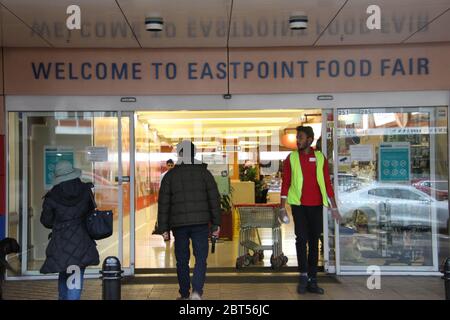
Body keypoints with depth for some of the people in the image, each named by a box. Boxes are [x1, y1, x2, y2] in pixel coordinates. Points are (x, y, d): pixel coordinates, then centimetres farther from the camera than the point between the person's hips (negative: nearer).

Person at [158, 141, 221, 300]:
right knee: (201, 259, 3)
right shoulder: (204, 173, 3)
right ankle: (196, 291, -15)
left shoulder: (170, 175, 3)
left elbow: (163, 203, 1)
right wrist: (216, 224, 4)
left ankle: (184, 294, 20)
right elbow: (214, 199, 0)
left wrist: (164, 228, 4)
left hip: (179, 224, 1)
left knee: (182, 260, 12)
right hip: (200, 223, -1)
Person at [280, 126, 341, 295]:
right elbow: (285, 184, 2)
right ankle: (303, 276, 4)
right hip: (298, 205, -2)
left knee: (314, 241, 6)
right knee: (301, 238, -11)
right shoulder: (291, 158, 2)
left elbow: (327, 183, 6)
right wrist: (282, 207, -3)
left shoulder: (320, 158, 5)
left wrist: (334, 207, 4)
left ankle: (312, 281, 14)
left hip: (316, 205, 2)